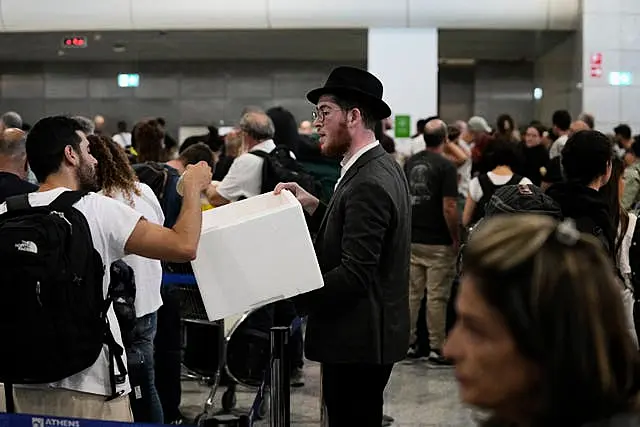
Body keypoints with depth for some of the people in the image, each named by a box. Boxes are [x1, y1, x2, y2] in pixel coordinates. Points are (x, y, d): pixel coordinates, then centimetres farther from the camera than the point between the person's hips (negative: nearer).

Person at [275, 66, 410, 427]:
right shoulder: (380, 167, 11)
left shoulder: (369, 183, -20)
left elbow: (354, 273, -25)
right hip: (366, 332, 10)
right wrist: (315, 208, 3)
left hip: (358, 339, -10)